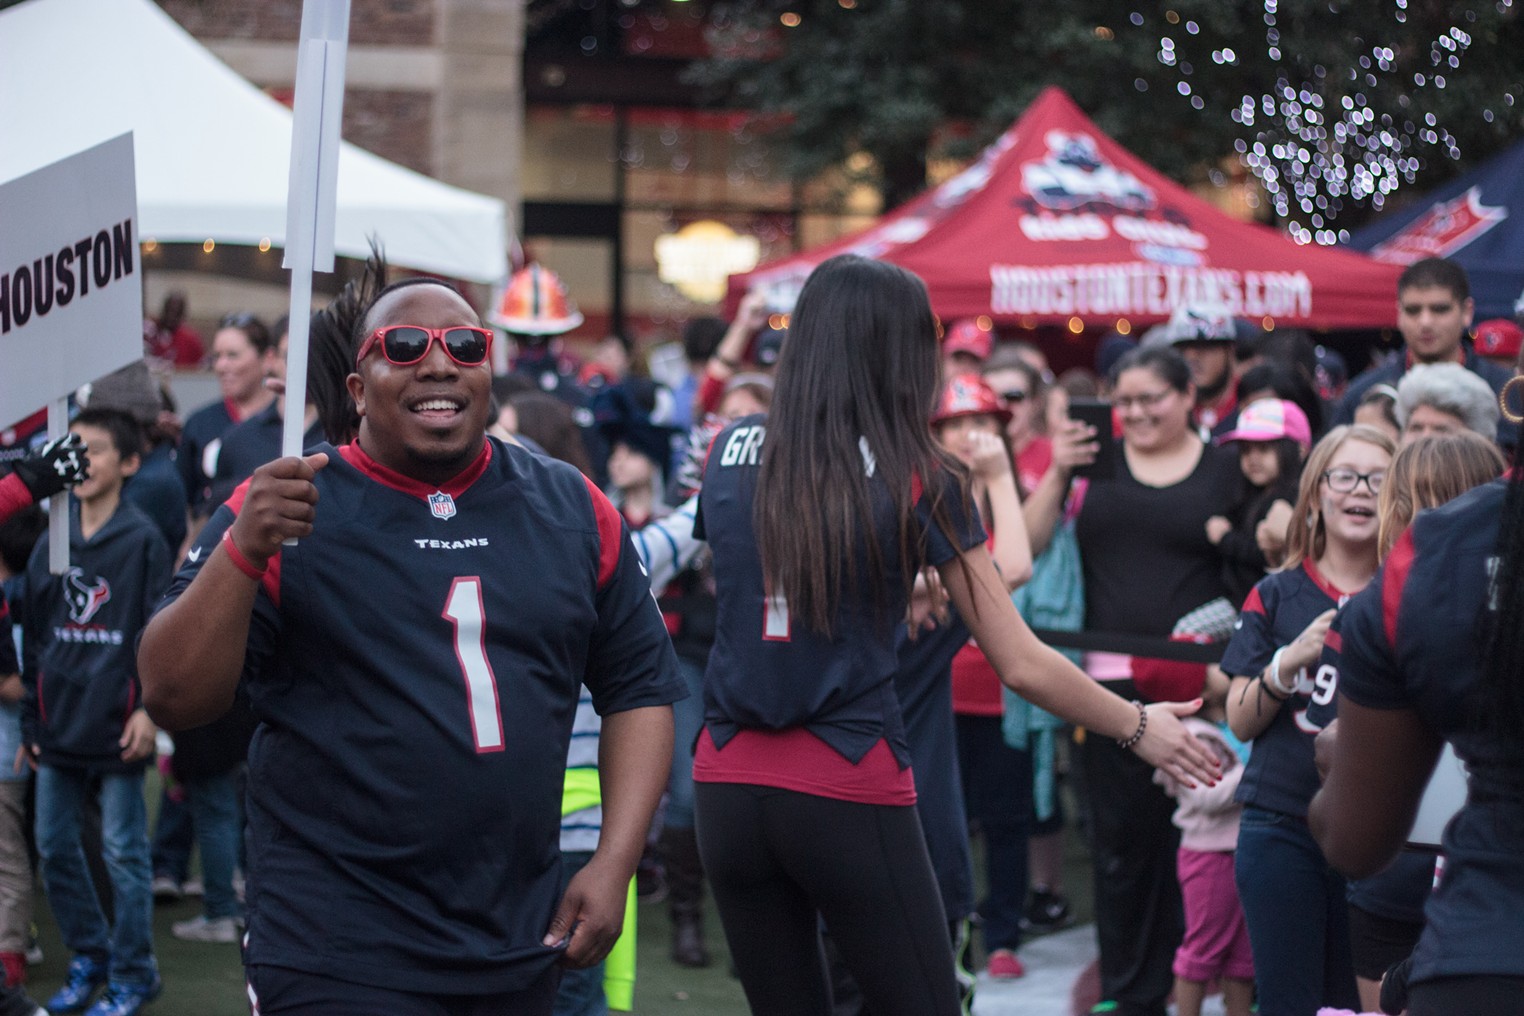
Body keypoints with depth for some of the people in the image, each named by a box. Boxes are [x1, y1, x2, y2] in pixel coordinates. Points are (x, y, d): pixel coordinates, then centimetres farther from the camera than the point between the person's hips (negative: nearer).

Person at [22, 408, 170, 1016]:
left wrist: (151, 708, -13)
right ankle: (88, 955, 25)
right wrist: (30, 720, 12)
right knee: (54, 846, 9)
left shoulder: (143, 540, -5)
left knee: (123, 852, 0)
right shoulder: (52, 543, 10)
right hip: (58, 726, 6)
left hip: (116, 727, -5)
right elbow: (35, 637, 14)